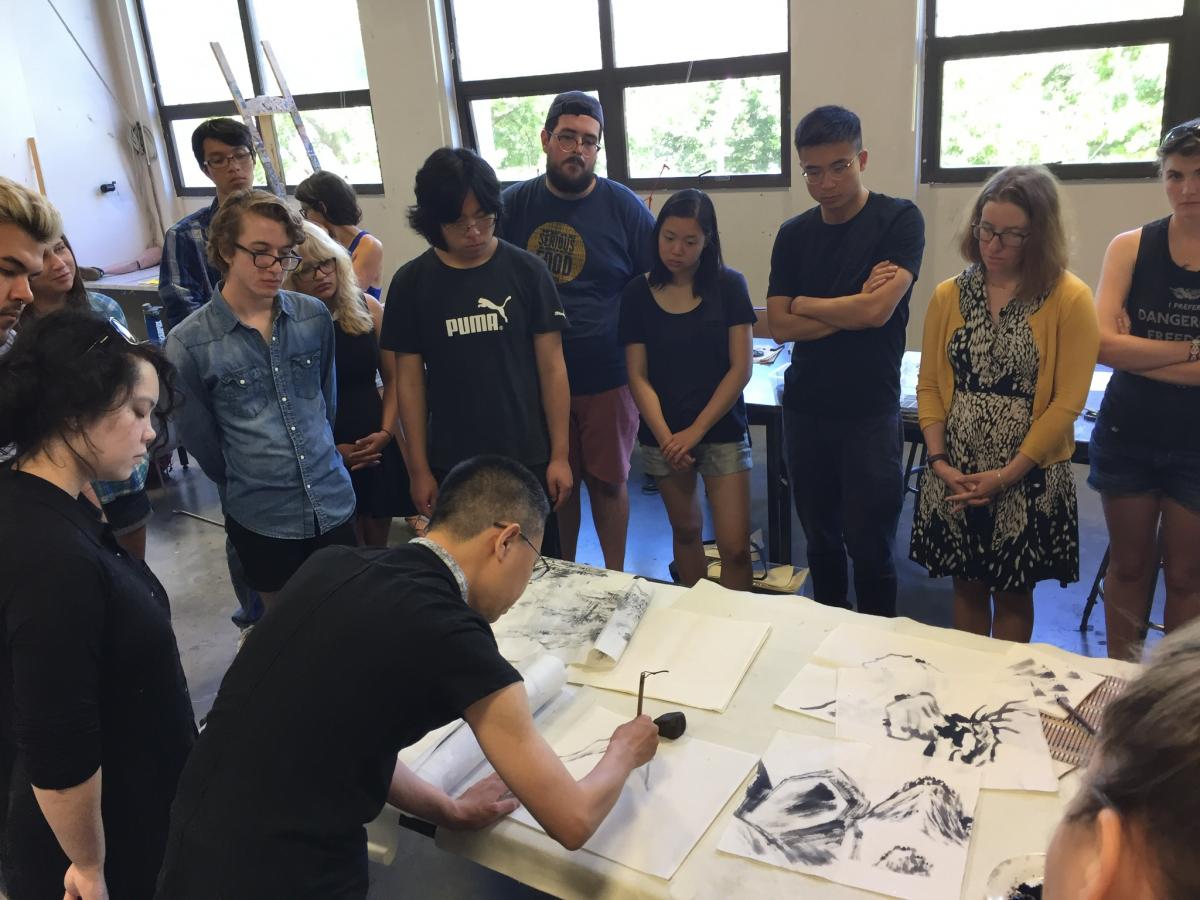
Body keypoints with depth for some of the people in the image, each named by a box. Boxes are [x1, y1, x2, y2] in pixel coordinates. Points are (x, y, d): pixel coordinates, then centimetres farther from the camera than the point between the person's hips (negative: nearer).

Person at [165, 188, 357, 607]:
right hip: (261, 519, -2)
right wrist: (245, 484, 9)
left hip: (336, 502, 3)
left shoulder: (315, 317, -3)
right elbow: (199, 436, -1)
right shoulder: (188, 343, -12)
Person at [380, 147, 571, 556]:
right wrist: (418, 469, 1)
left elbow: (551, 367, -2)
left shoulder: (526, 270, -5)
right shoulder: (411, 282, -3)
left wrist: (559, 454, -4)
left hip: (529, 459, 0)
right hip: (451, 464, 1)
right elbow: (410, 381, 1)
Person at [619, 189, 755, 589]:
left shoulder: (729, 286, -5)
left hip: (722, 430, -1)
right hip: (663, 435, 2)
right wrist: (666, 436, -15)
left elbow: (740, 368, -7)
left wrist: (696, 430, -12)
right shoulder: (638, 293, -2)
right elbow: (637, 376, -4)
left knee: (735, 548, -5)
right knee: (685, 531, 16)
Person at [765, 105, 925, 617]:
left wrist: (803, 303, -4)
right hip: (805, 408, 4)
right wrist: (851, 308, -13)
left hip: (871, 411, -4)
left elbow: (877, 310, -18)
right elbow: (779, 326, -2)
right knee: (821, 538, 14)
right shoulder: (793, 235, 6)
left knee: (870, 547, 2)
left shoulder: (899, 220, -6)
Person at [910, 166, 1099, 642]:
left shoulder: (1070, 299, -8)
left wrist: (1007, 475, -15)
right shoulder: (949, 295, 3)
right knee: (967, 585, 15)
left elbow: (1067, 402, -11)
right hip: (954, 478, 3)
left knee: (1012, 593, 11)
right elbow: (929, 385, 3)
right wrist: (939, 460, -8)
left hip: (1029, 482, -3)